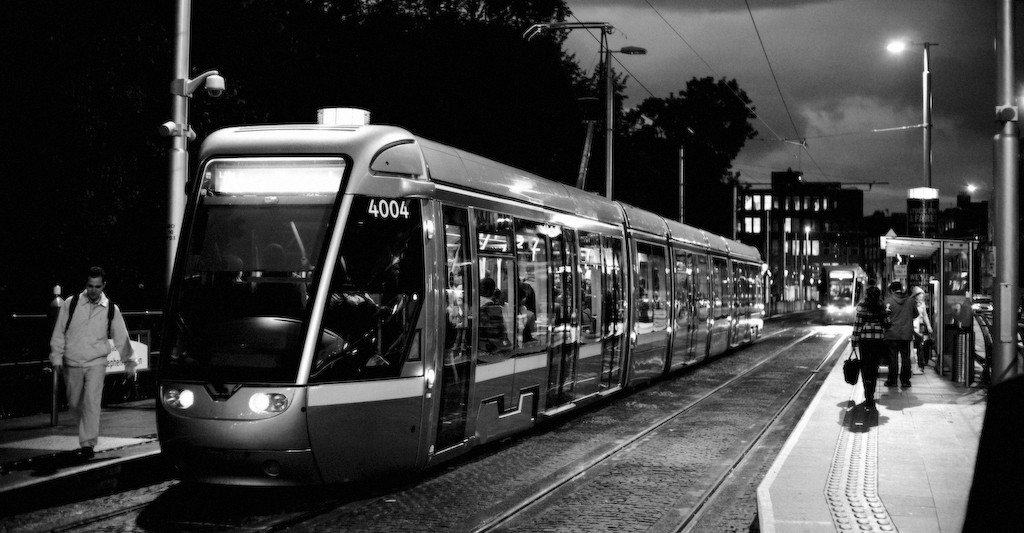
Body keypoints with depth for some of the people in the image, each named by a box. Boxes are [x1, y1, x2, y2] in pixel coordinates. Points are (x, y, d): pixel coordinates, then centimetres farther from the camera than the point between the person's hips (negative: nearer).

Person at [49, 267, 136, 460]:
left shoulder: (111, 309, 0)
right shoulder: (71, 304, -1)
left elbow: (121, 337, 6)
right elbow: (59, 332, 4)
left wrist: (129, 362, 6)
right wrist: (56, 357, 0)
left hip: (96, 363, -1)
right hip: (72, 363, 2)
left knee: (92, 402, -15)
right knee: (74, 403, 10)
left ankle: (88, 443, -14)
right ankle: (88, 432, 35)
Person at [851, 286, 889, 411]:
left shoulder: (862, 305, -5)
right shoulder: (882, 306, 5)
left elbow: (858, 323, -7)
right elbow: (884, 324, 7)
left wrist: (854, 340, -2)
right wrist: (883, 339, 15)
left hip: (865, 338, -3)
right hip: (878, 338, 3)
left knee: (865, 367, 1)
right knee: (874, 367, 13)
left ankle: (868, 397, -9)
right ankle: (871, 396, 19)